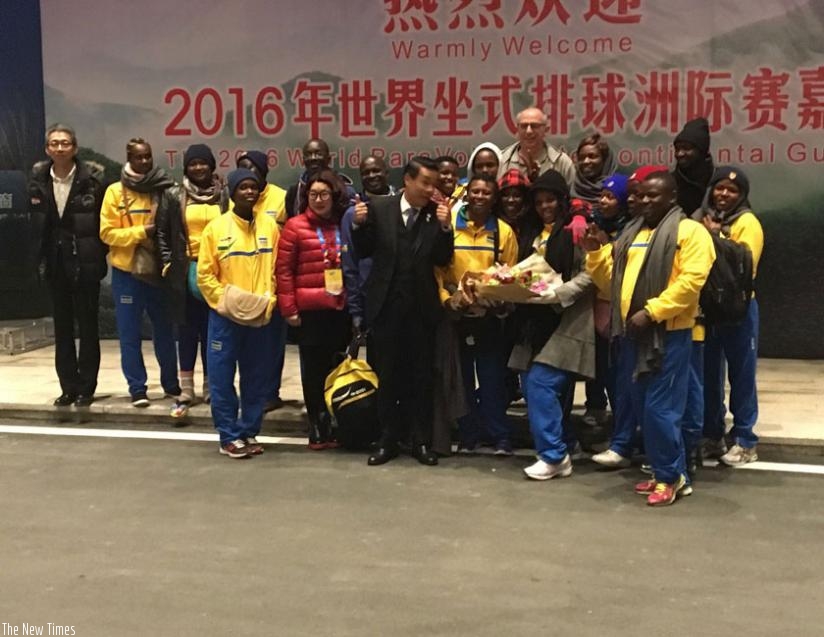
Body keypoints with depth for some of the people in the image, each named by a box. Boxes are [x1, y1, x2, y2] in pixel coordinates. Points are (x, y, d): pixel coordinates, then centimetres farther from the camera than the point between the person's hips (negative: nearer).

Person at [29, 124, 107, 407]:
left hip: (85, 263, -4)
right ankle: (68, 387, 18)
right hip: (56, 263, 4)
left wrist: (99, 256, -7)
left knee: (87, 327, 4)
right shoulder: (39, 179, 3)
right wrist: (41, 257, -2)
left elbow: (104, 220, -5)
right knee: (62, 328, 10)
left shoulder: (91, 178, -7)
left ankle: (86, 388, 12)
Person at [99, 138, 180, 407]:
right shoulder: (116, 191, -2)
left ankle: (171, 384, 22)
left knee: (164, 329, 10)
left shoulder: (164, 188, 1)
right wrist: (141, 232, -17)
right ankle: (137, 388, 11)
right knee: (130, 333, 2)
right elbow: (108, 233, -7)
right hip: (126, 272, -1)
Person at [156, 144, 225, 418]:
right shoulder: (174, 197, 4)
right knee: (187, 330, 5)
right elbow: (162, 233, 8)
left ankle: (210, 387, 17)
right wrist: (167, 264, 1)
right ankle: (186, 390, 11)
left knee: (212, 330, 6)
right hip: (185, 273, 0)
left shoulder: (225, 196, 2)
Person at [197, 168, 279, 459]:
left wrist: (269, 302, -4)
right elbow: (205, 274, -2)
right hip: (225, 316, -2)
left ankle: (249, 432, 21)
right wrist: (225, 301, -11)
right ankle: (229, 437, 11)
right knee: (222, 378, 1)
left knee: (255, 378, 9)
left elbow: (276, 271, 7)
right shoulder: (216, 227, -3)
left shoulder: (269, 226, 4)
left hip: (259, 316, 2)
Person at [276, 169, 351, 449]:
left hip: (342, 308, 3)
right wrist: (288, 308, -6)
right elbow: (284, 270, -3)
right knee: (314, 370, 5)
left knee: (338, 367, 9)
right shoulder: (295, 226, -2)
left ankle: (336, 426, 21)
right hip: (310, 310, -3)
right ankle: (317, 428, 14)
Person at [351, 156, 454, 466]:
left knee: (421, 376, 8)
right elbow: (363, 252, 3)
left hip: (421, 307, 0)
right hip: (386, 305, 0)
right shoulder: (379, 208, -1)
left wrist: (445, 227, -18)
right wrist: (359, 225, -13)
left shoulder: (437, 214, -2)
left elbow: (442, 260, -6)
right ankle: (388, 440, 19)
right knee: (387, 375, 9)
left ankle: (420, 441, 18)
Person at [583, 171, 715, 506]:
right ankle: (668, 472, 24)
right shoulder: (631, 233, 18)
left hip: (668, 334, -8)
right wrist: (595, 253, 3)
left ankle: (670, 476, 9)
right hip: (631, 333, 8)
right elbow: (611, 280, 20)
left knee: (660, 409, -7)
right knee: (643, 408, 12)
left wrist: (651, 311, -21)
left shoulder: (689, 231, -5)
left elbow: (691, 280, -17)